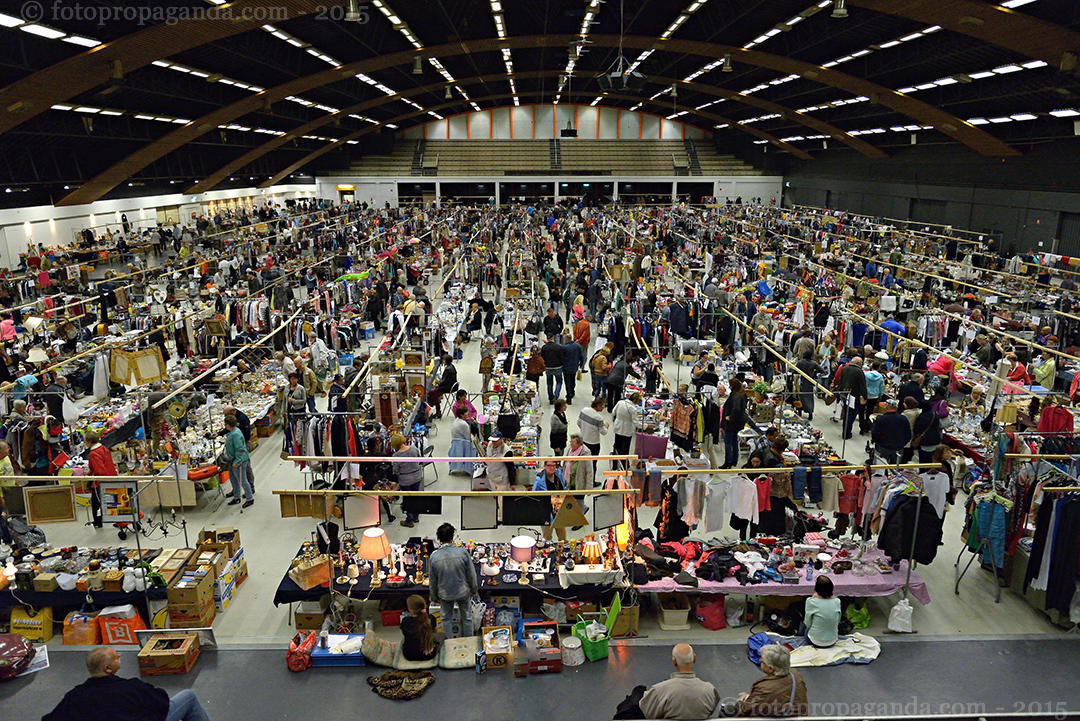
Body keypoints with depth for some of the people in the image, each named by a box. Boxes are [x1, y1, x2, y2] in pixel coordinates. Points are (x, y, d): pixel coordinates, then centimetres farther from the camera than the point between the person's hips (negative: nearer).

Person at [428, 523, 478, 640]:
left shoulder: (433, 556, -18)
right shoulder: (462, 552, -22)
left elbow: (432, 581, -7)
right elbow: (471, 574, -11)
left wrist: (434, 597, 9)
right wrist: (473, 589, 7)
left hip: (445, 594, 0)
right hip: (463, 592, 0)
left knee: (446, 619, 22)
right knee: (466, 617, 21)